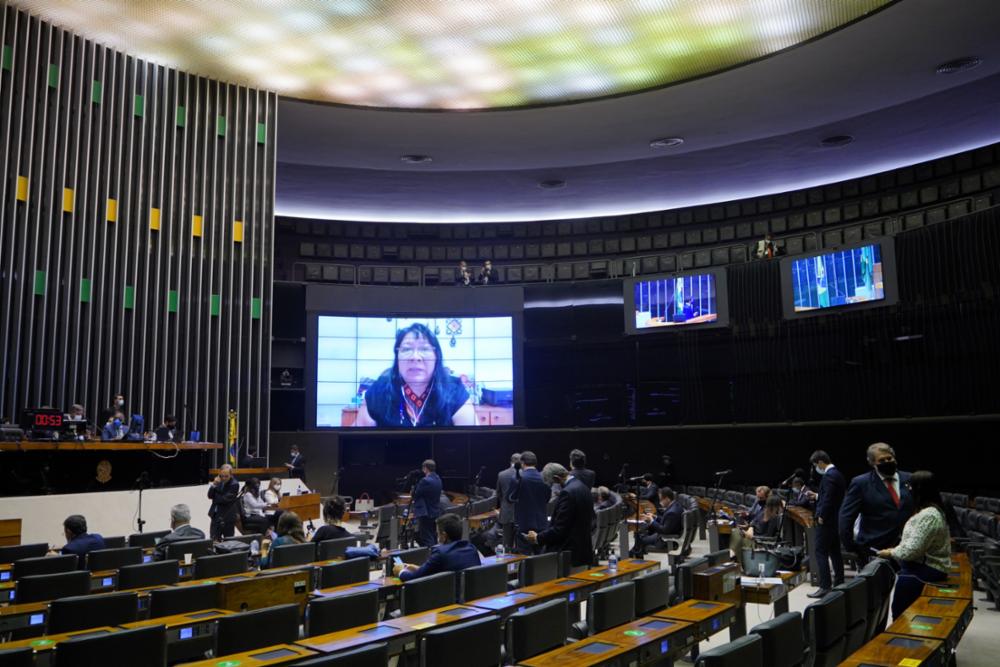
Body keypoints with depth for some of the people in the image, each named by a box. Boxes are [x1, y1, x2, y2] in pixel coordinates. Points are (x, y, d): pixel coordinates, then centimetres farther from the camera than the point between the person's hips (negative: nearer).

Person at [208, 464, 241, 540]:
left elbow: (225, 499, -19)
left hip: (227, 517, -6)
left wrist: (215, 498, -3)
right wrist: (214, 484, -13)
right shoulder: (218, 481, 6)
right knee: (214, 540, 4)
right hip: (216, 515, 6)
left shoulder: (234, 484, -14)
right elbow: (210, 495, 2)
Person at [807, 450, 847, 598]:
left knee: (821, 552, -7)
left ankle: (825, 586, -8)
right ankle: (839, 582, 21)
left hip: (826, 520, -10)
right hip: (835, 519, 10)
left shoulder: (828, 476, -19)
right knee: (835, 551, 15)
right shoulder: (837, 474, 12)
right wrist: (816, 496, 18)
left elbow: (828, 499, -24)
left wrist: (821, 516, -15)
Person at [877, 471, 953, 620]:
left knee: (901, 613, -4)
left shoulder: (928, 516, -24)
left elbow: (912, 550, -24)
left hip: (923, 572, -10)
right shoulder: (932, 510, 10)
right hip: (926, 567, 10)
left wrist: (890, 553, -8)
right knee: (903, 611, 15)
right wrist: (895, 549, 10)